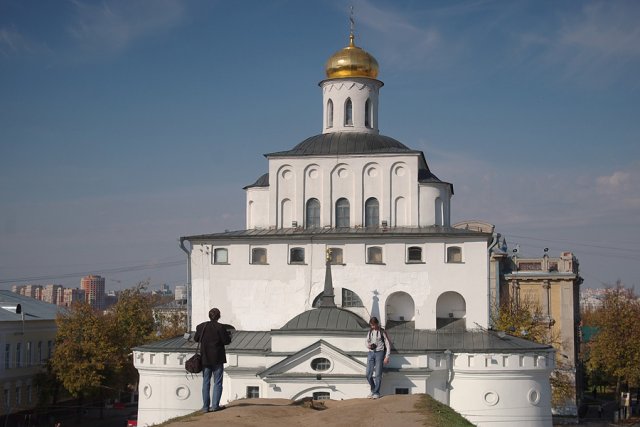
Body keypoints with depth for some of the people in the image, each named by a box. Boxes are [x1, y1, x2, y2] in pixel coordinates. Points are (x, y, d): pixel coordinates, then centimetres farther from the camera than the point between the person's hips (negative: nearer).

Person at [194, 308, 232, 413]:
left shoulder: (201, 326, 0)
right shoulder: (220, 327, -12)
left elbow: (196, 339, 11)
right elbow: (226, 341, -11)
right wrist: (228, 335, 9)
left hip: (205, 359, 4)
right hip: (217, 359, -4)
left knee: (206, 382, 9)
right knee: (217, 382, 3)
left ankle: (205, 406, 7)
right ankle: (215, 405, -4)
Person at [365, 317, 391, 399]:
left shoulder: (382, 332, -2)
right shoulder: (370, 332, 11)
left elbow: (388, 345, -2)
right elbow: (367, 341, 24)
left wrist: (387, 357, -7)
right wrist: (368, 345, -2)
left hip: (379, 353, -4)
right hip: (371, 353, 4)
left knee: (378, 374, -6)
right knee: (368, 374, -1)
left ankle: (376, 392, 2)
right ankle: (373, 390, 18)